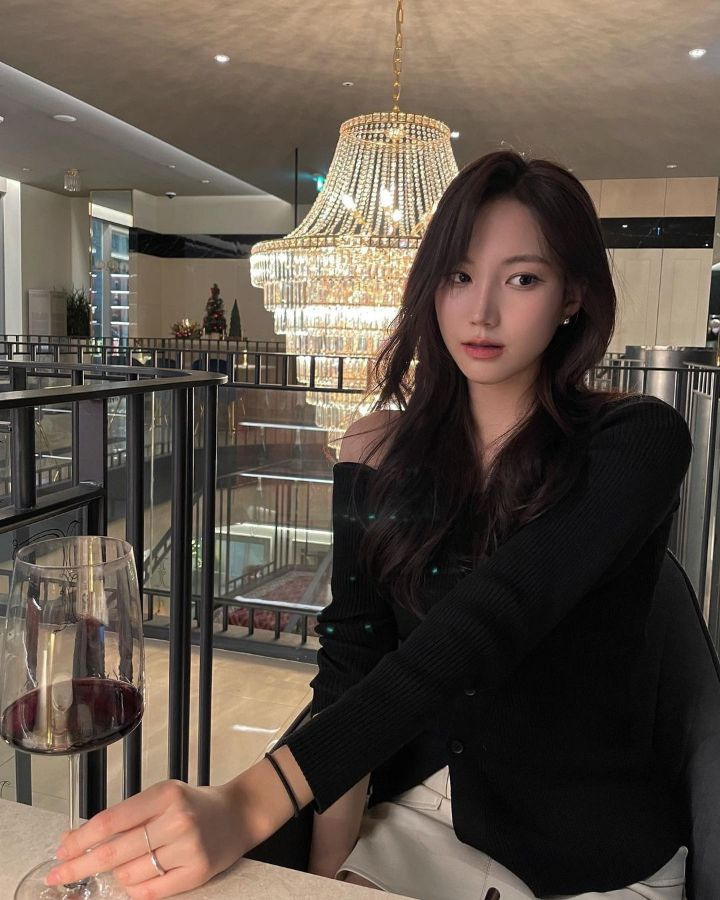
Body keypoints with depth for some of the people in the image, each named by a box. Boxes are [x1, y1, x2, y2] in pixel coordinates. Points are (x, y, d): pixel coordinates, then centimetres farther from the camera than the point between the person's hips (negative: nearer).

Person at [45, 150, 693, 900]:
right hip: (414, 813, 3)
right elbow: (349, 662, -5)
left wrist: (252, 805, -37)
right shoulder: (380, 451, -3)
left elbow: (482, 629, -29)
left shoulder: (638, 443, -14)